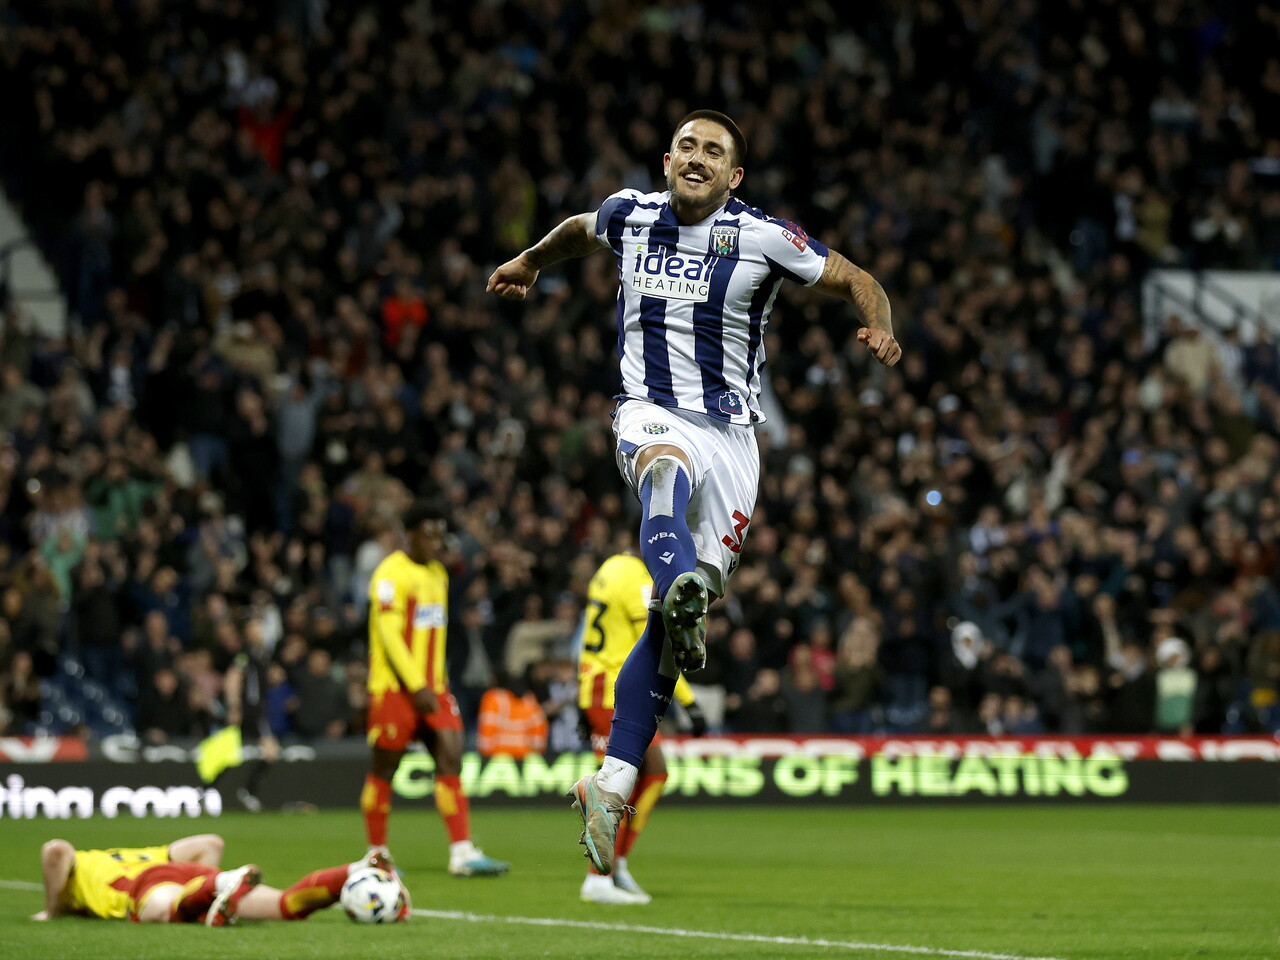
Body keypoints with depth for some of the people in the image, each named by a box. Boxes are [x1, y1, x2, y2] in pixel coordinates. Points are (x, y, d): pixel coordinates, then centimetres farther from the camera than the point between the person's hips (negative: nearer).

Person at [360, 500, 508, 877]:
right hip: (396, 686, -7)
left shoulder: (438, 574, 15)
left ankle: (462, 852, -8)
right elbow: (389, 634, -16)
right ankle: (376, 855, 12)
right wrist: (417, 686, -20)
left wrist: (438, 682, 17)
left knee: (450, 760, -4)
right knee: (383, 770, 2)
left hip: (432, 687, 7)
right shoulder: (391, 574, -11)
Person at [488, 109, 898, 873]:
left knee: (680, 620, -5)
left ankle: (611, 787, -3)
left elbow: (856, 280, 3)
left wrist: (879, 328, -18)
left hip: (731, 431, -1)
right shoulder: (630, 215, 7)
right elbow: (582, 230, 31)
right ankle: (681, 592, -68)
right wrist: (531, 262, 48)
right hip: (651, 413, 1)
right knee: (665, 465, -39)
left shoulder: (761, 237, -3)